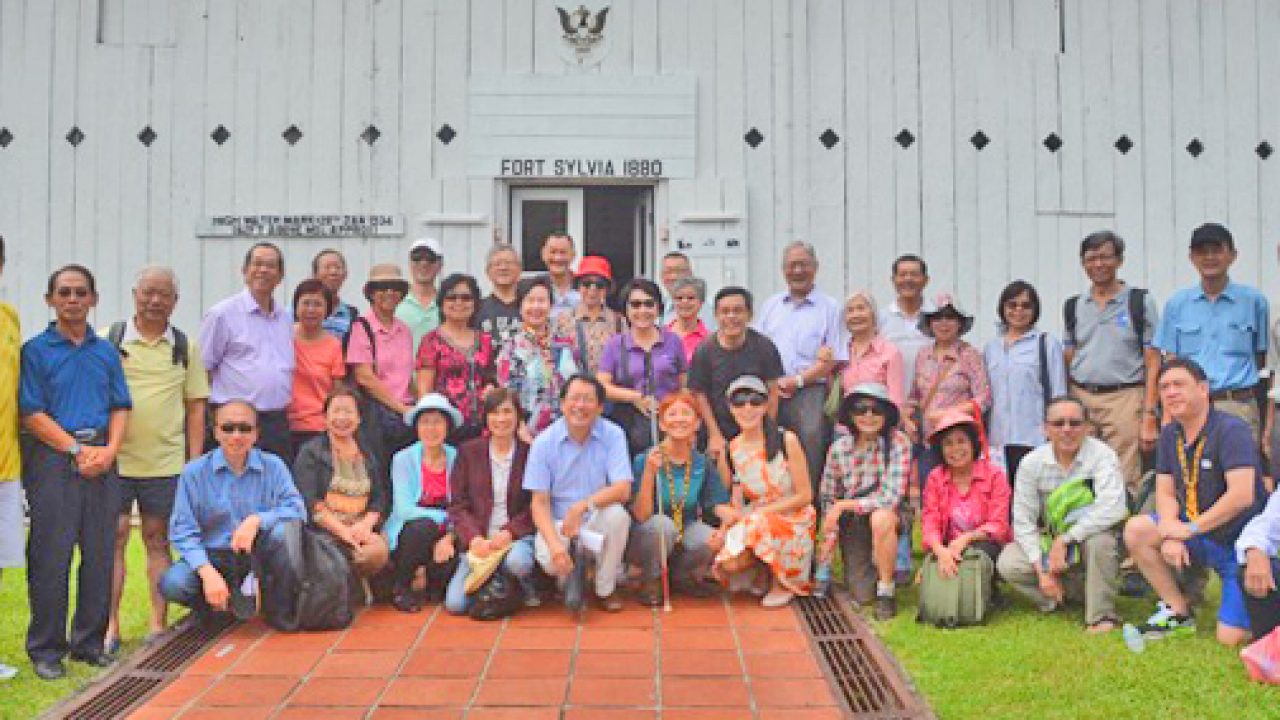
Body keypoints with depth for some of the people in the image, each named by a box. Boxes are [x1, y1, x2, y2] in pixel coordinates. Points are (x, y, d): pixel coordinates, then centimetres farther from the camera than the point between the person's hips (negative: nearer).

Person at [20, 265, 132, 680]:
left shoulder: (106, 351, 13)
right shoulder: (36, 350, 0)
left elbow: (120, 407, 11)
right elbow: (32, 414, -6)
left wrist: (109, 450, -5)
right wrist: (78, 450, -12)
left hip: (102, 459, 4)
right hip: (53, 458, -4)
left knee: (100, 554, 6)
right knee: (51, 556, -2)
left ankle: (89, 641, 18)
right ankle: (46, 648, 9)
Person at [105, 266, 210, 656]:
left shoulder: (185, 347, 8)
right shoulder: (108, 340, 3)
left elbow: (195, 406, 9)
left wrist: (195, 460, 4)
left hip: (166, 461, 1)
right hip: (115, 458, -1)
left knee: (158, 540, 7)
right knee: (113, 539, -2)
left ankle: (158, 624, 14)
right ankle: (109, 627, 4)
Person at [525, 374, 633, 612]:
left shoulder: (613, 435, -7)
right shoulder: (544, 442, -7)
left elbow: (623, 490, -15)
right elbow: (540, 503, -8)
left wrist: (583, 505, -31)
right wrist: (554, 544, -25)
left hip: (597, 523, 1)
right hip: (557, 523, -1)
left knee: (617, 514, -32)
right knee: (549, 559, -32)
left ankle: (606, 589, -6)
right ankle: (572, 574, 8)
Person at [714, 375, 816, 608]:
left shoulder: (786, 441, -8)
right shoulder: (729, 452, 2)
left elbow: (805, 495, -8)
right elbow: (735, 503, 9)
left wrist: (763, 511, -16)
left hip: (793, 520, -2)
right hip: (751, 523, 3)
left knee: (761, 524, -36)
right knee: (730, 564, -27)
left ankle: (782, 582, -6)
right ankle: (762, 570, 10)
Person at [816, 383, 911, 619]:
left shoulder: (898, 442, -17)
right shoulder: (839, 448, -7)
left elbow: (892, 496, -25)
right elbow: (828, 498, 4)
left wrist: (844, 506, -21)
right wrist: (829, 537, -3)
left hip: (886, 516, -2)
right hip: (851, 523, 3)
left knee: (881, 518, -39)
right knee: (862, 595, -7)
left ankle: (887, 591, -18)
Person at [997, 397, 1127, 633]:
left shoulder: (1102, 456, -16)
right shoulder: (1032, 463, -7)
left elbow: (1112, 509, -31)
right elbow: (1023, 522, -6)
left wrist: (1065, 540, -32)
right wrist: (1041, 569, -16)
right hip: (1049, 540, 3)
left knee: (1100, 540, -37)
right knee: (1008, 565, -21)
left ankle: (1101, 616, -21)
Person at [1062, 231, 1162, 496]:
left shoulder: (1140, 302, 3)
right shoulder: (1073, 306, 14)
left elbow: (1153, 364, 0)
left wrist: (1149, 416, -8)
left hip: (1124, 397, -3)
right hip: (1081, 398, 3)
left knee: (1124, 482, -6)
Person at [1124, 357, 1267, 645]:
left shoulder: (1230, 430, -19)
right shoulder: (1170, 434, 5)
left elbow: (1242, 495, -28)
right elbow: (1165, 493, 3)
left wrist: (1191, 528, -22)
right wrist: (1171, 535, -16)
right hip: (1201, 536, 7)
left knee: (1230, 638, -14)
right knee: (1136, 530, -15)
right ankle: (1179, 612, 0)